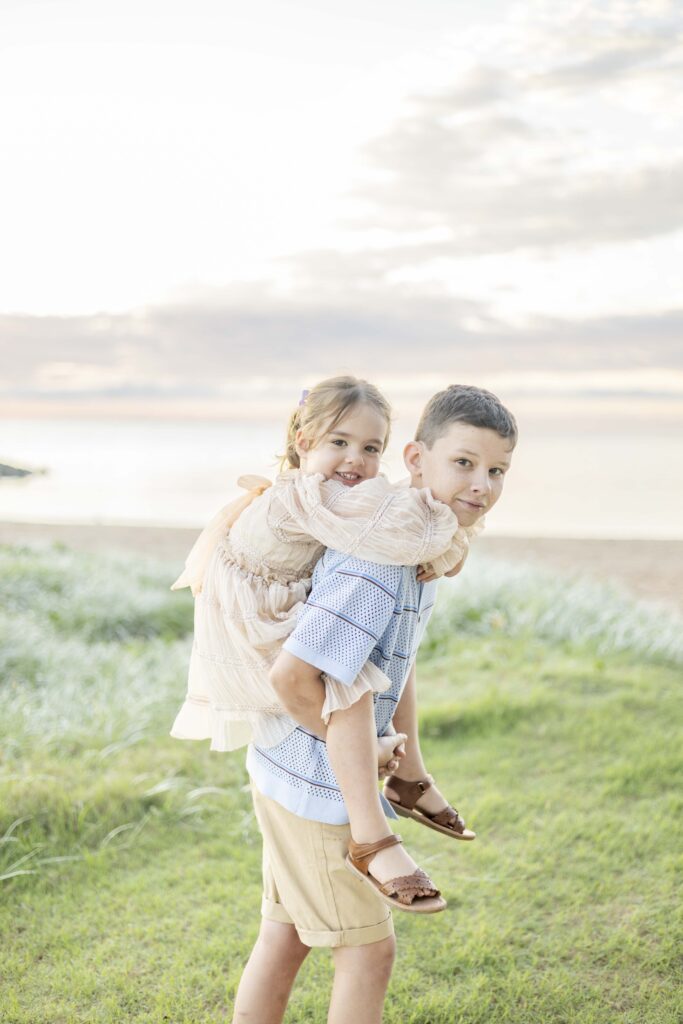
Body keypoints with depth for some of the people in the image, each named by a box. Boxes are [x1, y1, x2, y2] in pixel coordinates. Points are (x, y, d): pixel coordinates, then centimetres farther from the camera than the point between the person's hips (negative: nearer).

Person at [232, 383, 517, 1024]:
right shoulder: (377, 563, -29)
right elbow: (292, 676, -31)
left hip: (291, 773, 9)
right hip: (315, 781, -9)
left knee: (285, 934, 21)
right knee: (368, 947, 5)